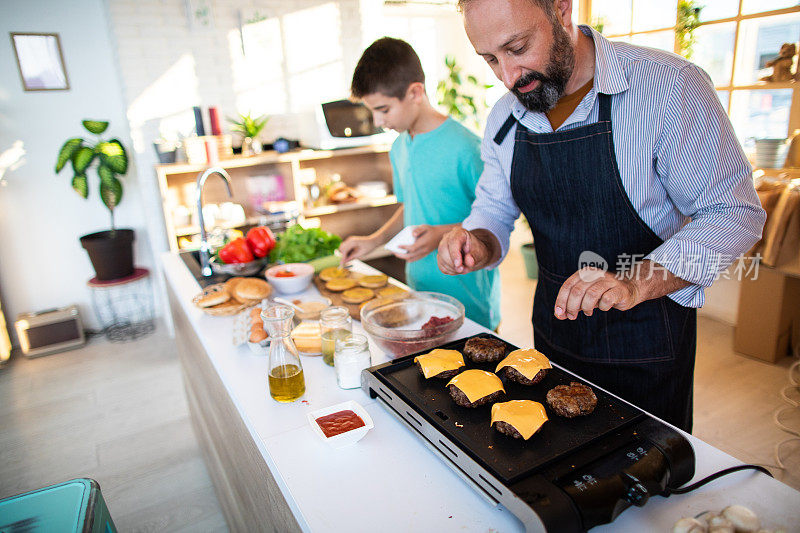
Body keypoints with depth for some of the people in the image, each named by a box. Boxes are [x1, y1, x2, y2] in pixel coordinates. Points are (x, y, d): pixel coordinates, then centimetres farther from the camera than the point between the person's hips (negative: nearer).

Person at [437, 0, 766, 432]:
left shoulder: (670, 86, -20)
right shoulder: (504, 116, -3)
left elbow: (734, 213, -18)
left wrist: (636, 283, -33)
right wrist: (480, 245, -18)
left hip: (647, 338, -4)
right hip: (555, 327, 5)